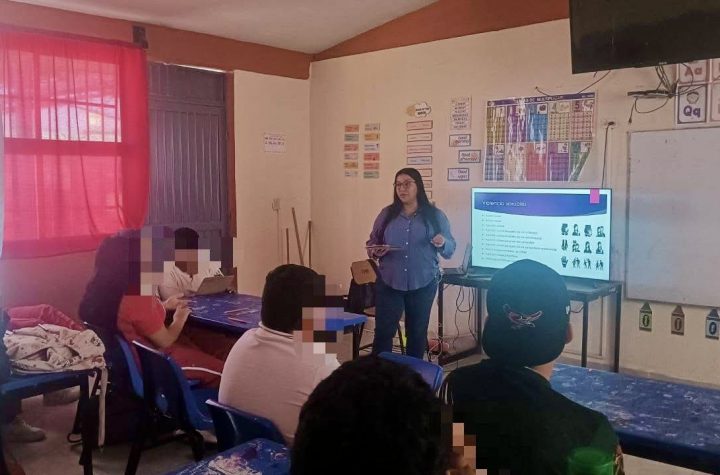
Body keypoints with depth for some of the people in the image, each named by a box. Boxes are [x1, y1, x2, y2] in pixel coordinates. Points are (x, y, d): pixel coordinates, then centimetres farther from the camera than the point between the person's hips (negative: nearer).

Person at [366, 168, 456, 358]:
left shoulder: (435, 215, 2)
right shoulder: (387, 214, 5)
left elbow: (451, 248, 2)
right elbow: (371, 243, 10)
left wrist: (443, 243, -20)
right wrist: (375, 251, -13)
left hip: (423, 284, 0)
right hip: (389, 283, 0)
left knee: (417, 332, 12)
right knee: (383, 332, -2)